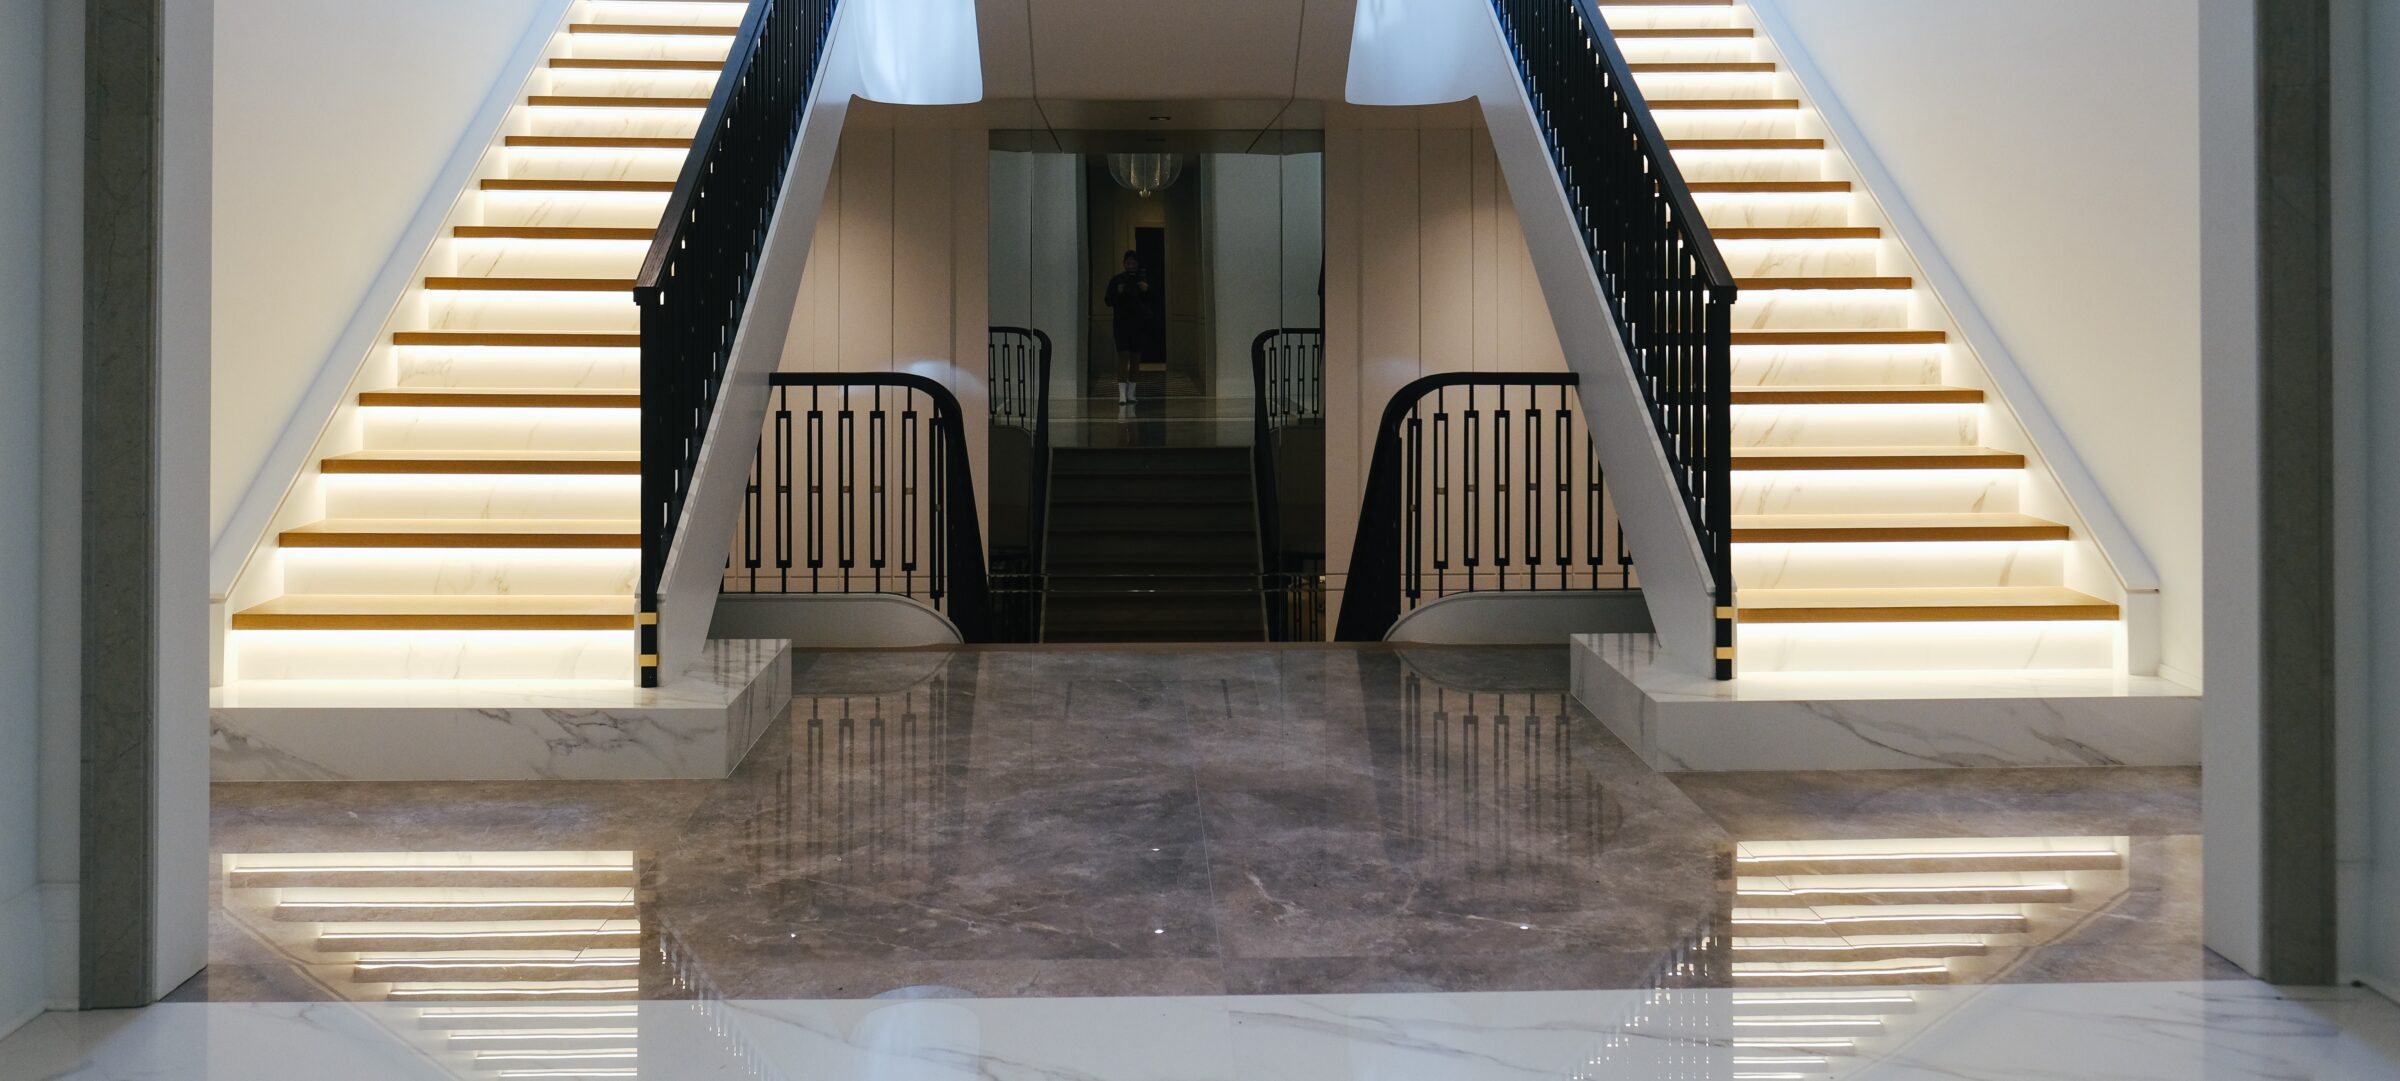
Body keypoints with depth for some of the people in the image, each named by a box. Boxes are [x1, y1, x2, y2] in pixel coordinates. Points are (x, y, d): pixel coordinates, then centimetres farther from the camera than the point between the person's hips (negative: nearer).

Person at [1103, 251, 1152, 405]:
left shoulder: (1144, 277, 6)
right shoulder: (1116, 280, 2)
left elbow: (1152, 300, 6)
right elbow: (1109, 301, 1)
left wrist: (1146, 290, -13)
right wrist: (1118, 292, -17)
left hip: (1140, 323, 2)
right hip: (1122, 323, -2)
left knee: (1135, 359, 6)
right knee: (1123, 357, -10)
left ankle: (1130, 393, 14)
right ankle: (1122, 394, -15)